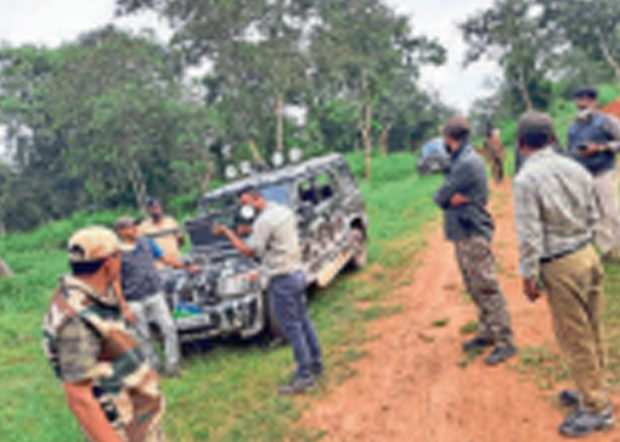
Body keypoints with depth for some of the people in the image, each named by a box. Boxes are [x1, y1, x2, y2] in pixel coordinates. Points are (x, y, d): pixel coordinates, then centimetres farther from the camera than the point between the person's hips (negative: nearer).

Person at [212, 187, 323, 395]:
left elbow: (249, 251, -15)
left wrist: (227, 232, -8)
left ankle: (304, 376, 1)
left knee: (292, 328, -4)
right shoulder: (285, 211, 11)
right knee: (303, 321, 18)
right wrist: (252, 230, 15)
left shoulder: (264, 220, -17)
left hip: (282, 279, -9)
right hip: (297, 273, 9)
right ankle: (315, 364, 29)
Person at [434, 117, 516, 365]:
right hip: (463, 233, 10)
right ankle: (488, 333, 26)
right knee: (475, 288, 16)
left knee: (487, 288, -8)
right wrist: (451, 198, -9)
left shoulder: (467, 163, -17)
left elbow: (441, 196, -18)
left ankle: (505, 342, -4)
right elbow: (442, 196, 9)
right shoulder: (462, 161, 15)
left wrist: (445, 197, 0)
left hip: (473, 234, -10)